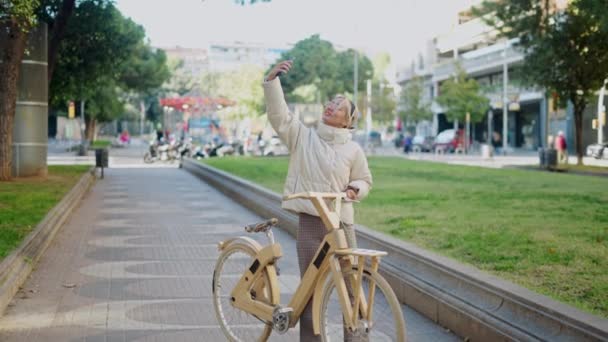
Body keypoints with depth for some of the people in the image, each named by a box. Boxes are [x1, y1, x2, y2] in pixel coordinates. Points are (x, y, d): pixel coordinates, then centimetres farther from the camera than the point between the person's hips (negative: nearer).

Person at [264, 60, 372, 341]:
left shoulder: (353, 150, 2)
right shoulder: (303, 136, 3)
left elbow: (365, 181, 13)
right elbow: (278, 112, -7)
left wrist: (355, 190, -9)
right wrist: (272, 79, -18)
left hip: (341, 223, 0)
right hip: (309, 223, 0)